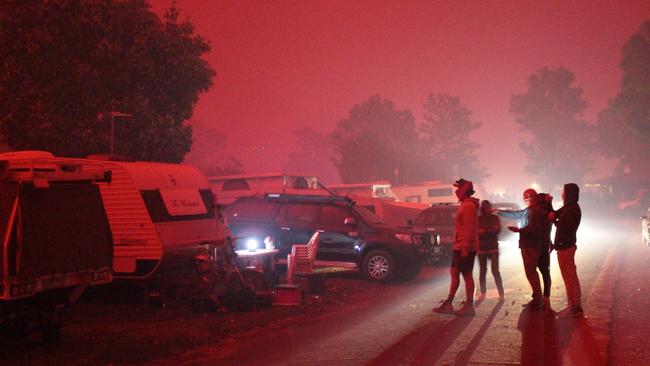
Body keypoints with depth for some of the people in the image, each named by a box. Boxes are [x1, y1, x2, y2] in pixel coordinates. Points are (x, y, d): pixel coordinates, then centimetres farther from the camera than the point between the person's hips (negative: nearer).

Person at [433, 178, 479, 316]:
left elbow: (469, 228, -22)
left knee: (467, 276, -4)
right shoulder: (465, 205, 18)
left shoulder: (468, 206, -15)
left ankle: (468, 306, 2)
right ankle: (448, 304, 15)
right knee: (454, 273, 11)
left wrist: (465, 248, -24)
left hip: (465, 248, -11)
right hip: (459, 247, 11)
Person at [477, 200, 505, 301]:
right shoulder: (478, 219, 5)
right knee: (482, 271, 3)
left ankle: (501, 293, -5)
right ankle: (483, 293, 13)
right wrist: (490, 232, -14)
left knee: (495, 271, -8)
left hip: (493, 248, -1)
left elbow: (497, 230, -9)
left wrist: (484, 232, -12)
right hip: (481, 248, 2)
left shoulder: (495, 218, 4)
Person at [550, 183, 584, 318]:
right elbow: (554, 215, 19)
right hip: (567, 245, 10)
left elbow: (564, 227, -21)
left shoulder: (572, 209, -19)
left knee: (569, 277, -7)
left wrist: (554, 220, -8)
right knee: (572, 276, 14)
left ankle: (573, 308, -4)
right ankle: (575, 305, 22)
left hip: (565, 247, -10)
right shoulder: (569, 207, 12)